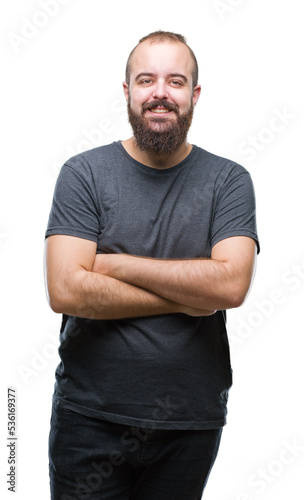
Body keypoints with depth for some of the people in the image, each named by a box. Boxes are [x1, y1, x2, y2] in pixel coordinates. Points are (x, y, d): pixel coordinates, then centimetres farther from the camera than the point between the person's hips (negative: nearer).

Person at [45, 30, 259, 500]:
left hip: (193, 420, 1)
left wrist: (116, 264, -15)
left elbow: (232, 284, -16)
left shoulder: (229, 180, -1)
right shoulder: (84, 173, -4)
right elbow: (66, 291, -16)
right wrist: (187, 298, -12)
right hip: (90, 413, -1)